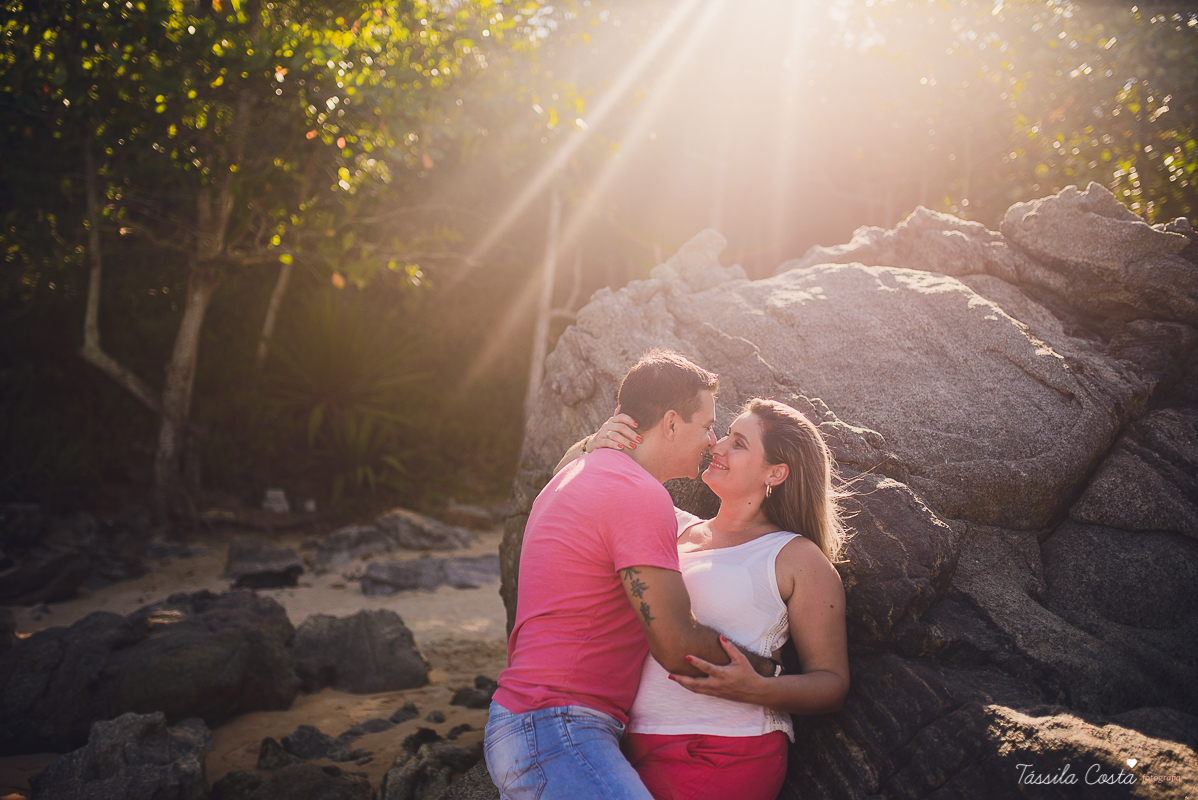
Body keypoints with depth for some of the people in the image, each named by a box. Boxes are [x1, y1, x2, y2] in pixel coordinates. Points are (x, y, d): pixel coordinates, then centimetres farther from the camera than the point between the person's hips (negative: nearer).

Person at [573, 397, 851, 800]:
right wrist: (595, 446, -4)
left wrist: (756, 690, -21)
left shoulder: (799, 558, -1)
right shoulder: (675, 528, 13)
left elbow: (832, 683, -1)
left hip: (725, 760, -5)